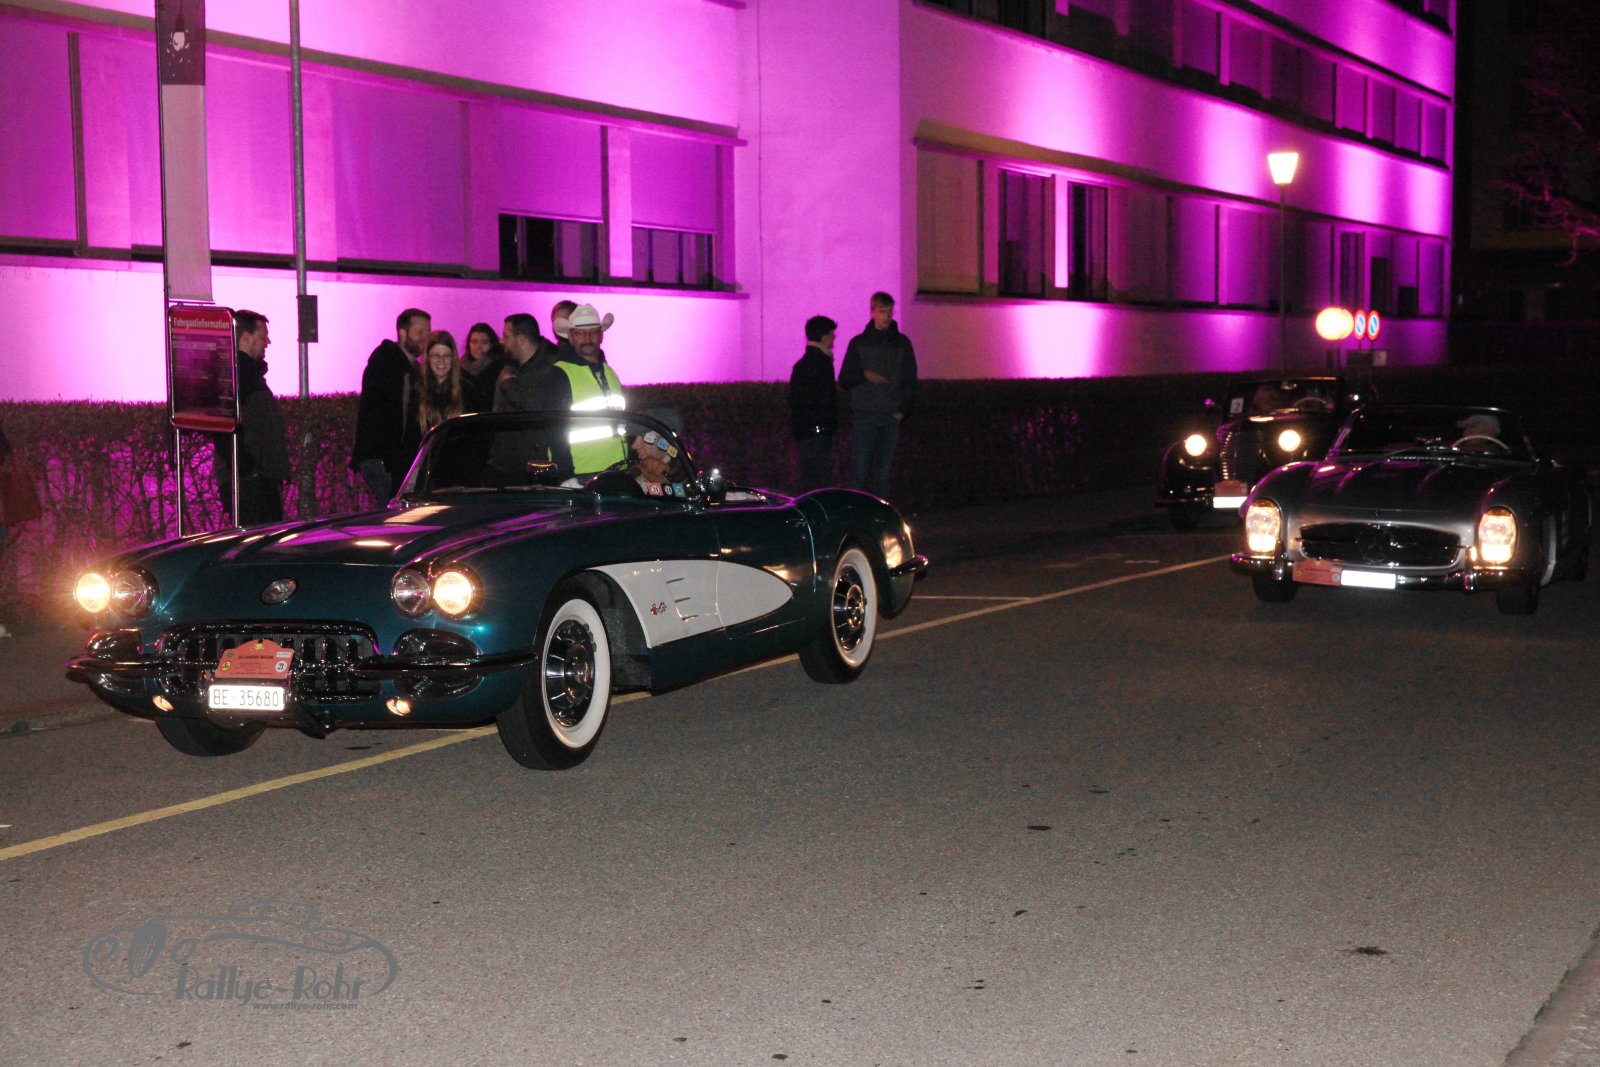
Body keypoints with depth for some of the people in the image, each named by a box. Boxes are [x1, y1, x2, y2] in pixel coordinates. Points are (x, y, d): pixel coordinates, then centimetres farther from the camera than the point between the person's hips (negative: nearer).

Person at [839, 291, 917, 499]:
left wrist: (903, 409, -1)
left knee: (883, 471, 2)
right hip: (863, 416, -1)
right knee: (859, 471, -7)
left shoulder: (902, 342, 11)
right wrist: (863, 374, -11)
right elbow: (844, 380, 8)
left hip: (891, 417, 1)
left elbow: (910, 380, 11)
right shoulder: (859, 343, 7)